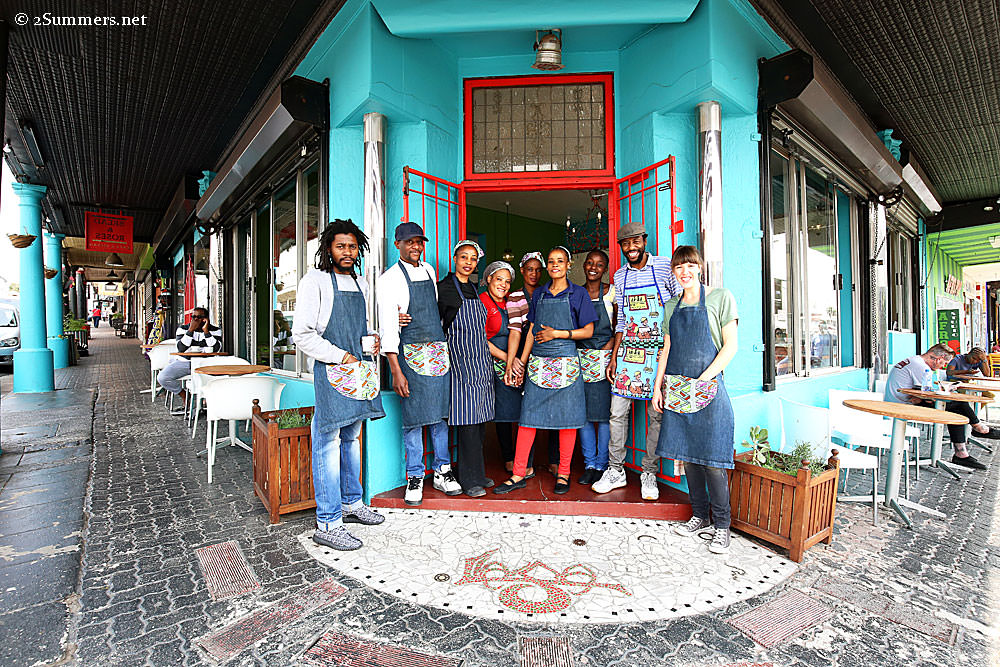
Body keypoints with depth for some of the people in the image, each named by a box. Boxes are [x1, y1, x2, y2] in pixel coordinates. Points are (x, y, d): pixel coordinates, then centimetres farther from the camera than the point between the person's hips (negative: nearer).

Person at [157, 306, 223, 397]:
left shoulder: (215, 330, 2)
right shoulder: (183, 329, 5)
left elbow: (216, 349, -15)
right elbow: (181, 348, -11)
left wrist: (206, 331, -16)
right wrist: (191, 330, -15)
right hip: (184, 362, 2)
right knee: (162, 378, -17)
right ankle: (183, 394, 8)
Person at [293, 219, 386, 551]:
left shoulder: (360, 284, 16)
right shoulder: (315, 281, -6)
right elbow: (302, 334, -11)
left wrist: (371, 338, 6)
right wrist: (341, 356, -15)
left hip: (359, 369, 7)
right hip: (330, 371, -7)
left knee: (351, 438, 16)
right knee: (328, 444, -2)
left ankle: (351, 503, 31)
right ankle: (327, 524, 7)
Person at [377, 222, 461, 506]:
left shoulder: (429, 271, 14)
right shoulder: (389, 279, -5)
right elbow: (387, 328, -11)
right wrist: (396, 371, -16)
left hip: (439, 352, 5)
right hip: (411, 354, -5)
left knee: (440, 414, 10)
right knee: (414, 417, 1)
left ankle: (442, 472, 23)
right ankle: (415, 478, 17)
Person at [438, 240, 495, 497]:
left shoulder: (474, 290, 17)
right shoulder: (444, 288, -4)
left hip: (482, 362, 7)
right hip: (461, 362, -7)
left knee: (480, 421, 10)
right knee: (468, 421, -5)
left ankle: (477, 473, 23)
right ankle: (470, 479, 7)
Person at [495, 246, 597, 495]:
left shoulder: (578, 293, 3)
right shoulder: (539, 294, 13)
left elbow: (588, 331, 0)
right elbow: (532, 332, 15)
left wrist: (557, 333, -9)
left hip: (565, 362, -3)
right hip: (537, 362, 3)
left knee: (567, 418, 3)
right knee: (528, 416, 1)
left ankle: (563, 474, 19)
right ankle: (519, 474, 11)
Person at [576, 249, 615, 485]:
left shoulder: (611, 292, 1)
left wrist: (613, 341, -12)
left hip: (604, 359, -3)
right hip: (580, 358, 3)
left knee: (603, 414, 0)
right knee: (582, 412, 5)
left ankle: (602, 464, 14)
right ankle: (589, 464, 18)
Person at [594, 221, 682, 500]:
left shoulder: (665, 266, -2)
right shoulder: (619, 276, 9)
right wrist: (614, 356, 8)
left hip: (660, 350, -3)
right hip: (628, 350, 3)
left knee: (657, 414, 4)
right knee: (617, 412, 3)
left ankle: (649, 474, 19)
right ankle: (615, 471, 18)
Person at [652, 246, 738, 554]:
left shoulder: (720, 298, 0)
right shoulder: (671, 306, 14)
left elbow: (731, 346, -5)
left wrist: (701, 380, -12)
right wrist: (657, 386, 9)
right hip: (679, 390, 5)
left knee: (712, 460, -3)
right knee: (688, 455, 9)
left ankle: (721, 524, 14)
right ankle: (699, 516, 24)